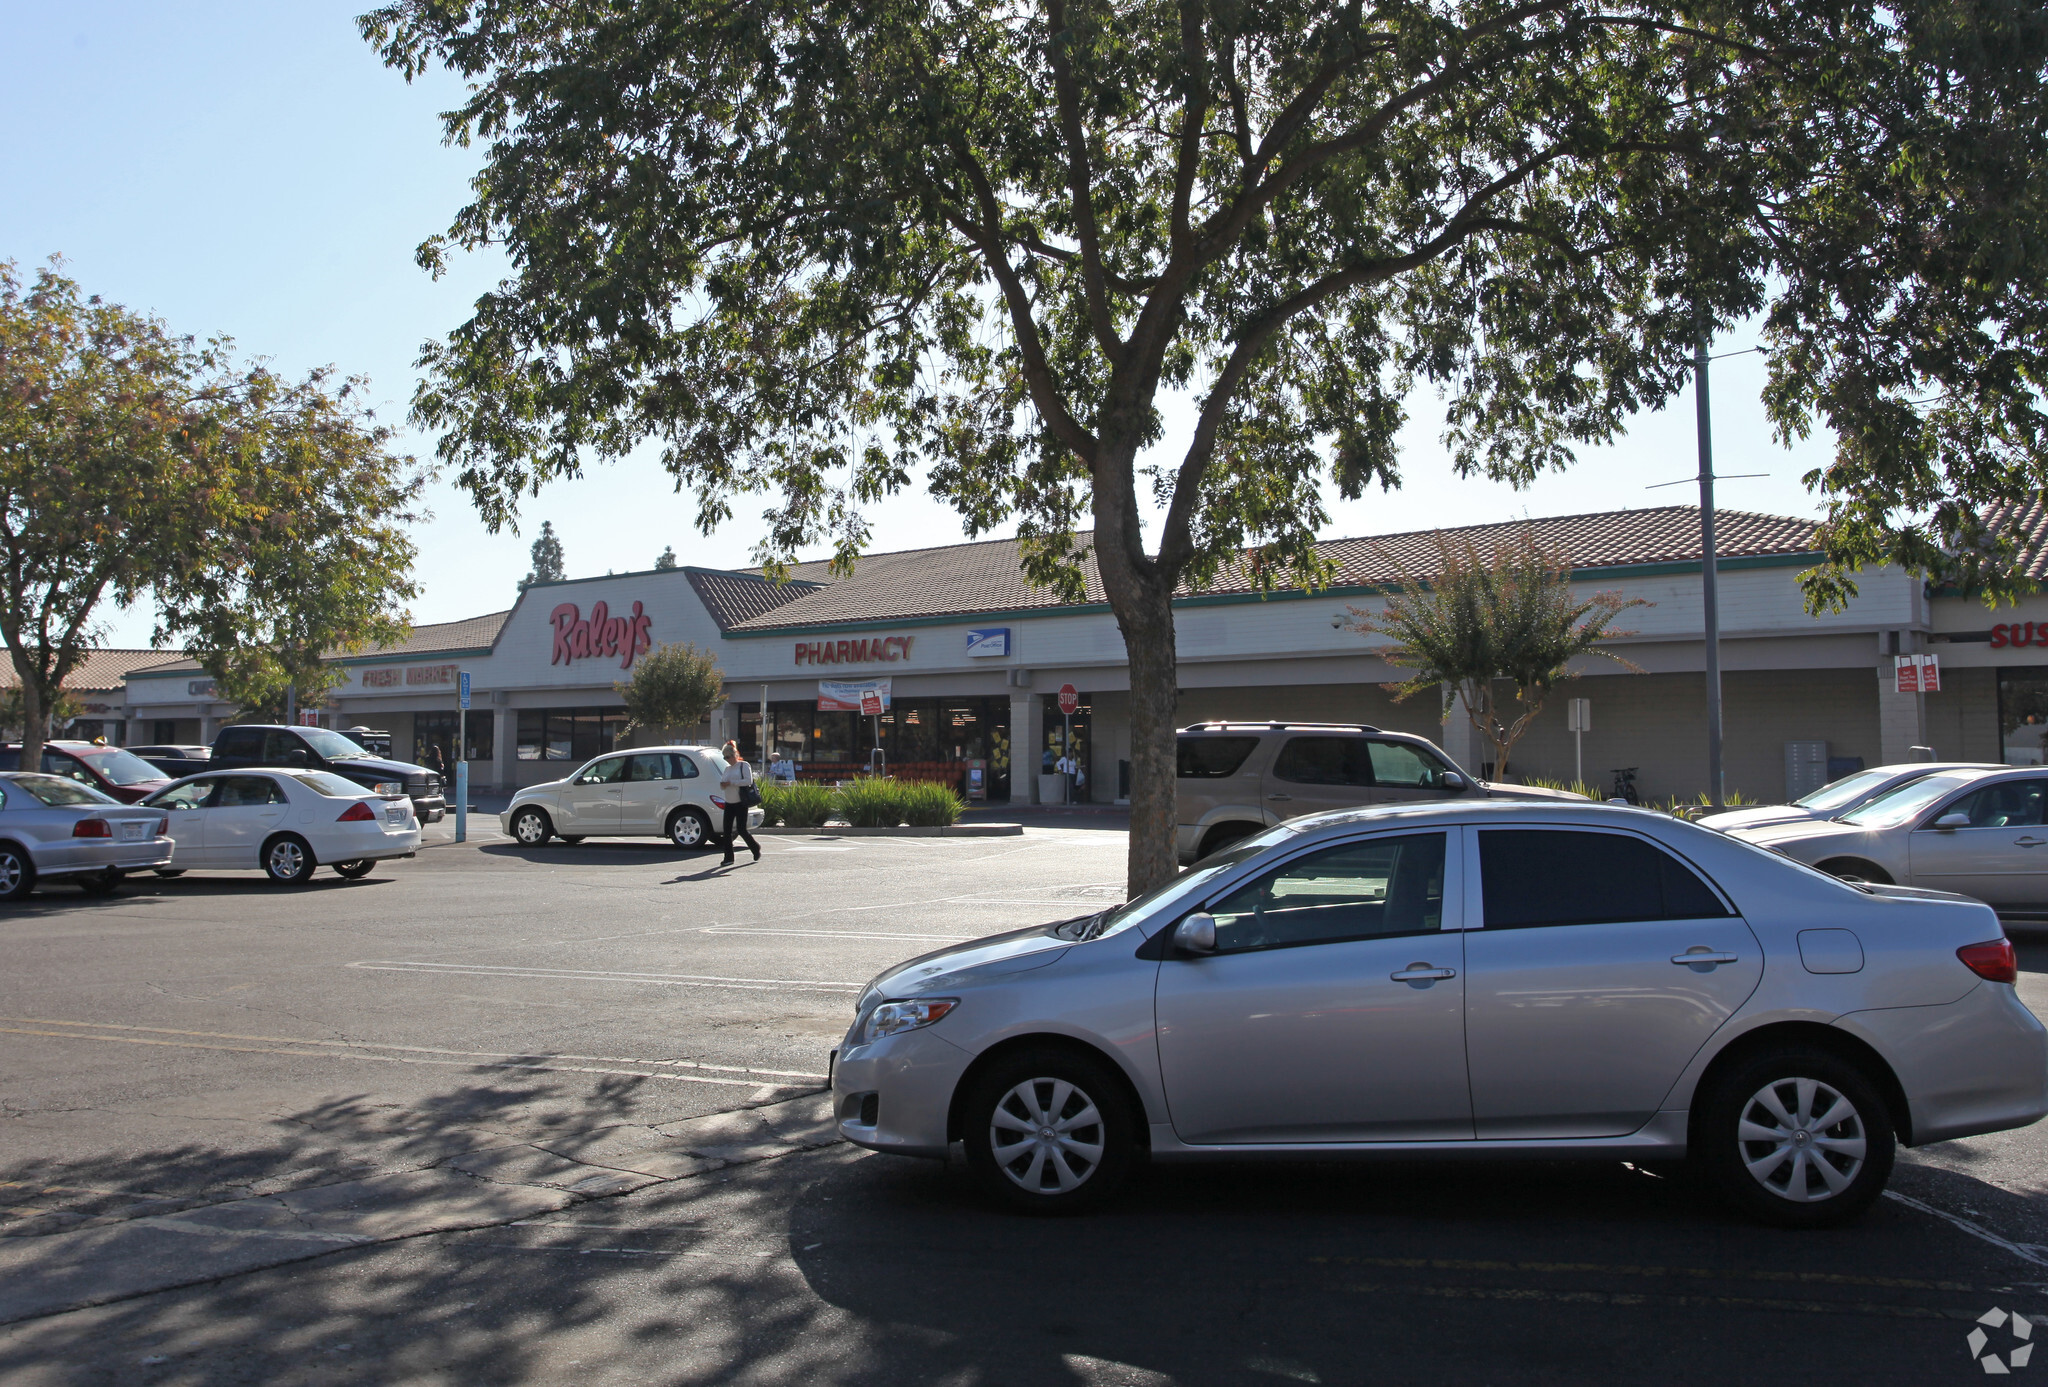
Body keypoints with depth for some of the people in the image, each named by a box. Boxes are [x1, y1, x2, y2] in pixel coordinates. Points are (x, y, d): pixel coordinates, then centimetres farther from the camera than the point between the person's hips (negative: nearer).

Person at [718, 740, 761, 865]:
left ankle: (756, 849, 16)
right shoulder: (727, 769, 18)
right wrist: (722, 784, -3)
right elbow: (722, 784, 22)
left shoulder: (744, 766, -2)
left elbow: (748, 781, -15)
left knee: (741, 830, -8)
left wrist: (731, 783, -18)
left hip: (740, 803, -7)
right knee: (727, 831, -1)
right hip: (729, 803, 7)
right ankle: (728, 858, 3)